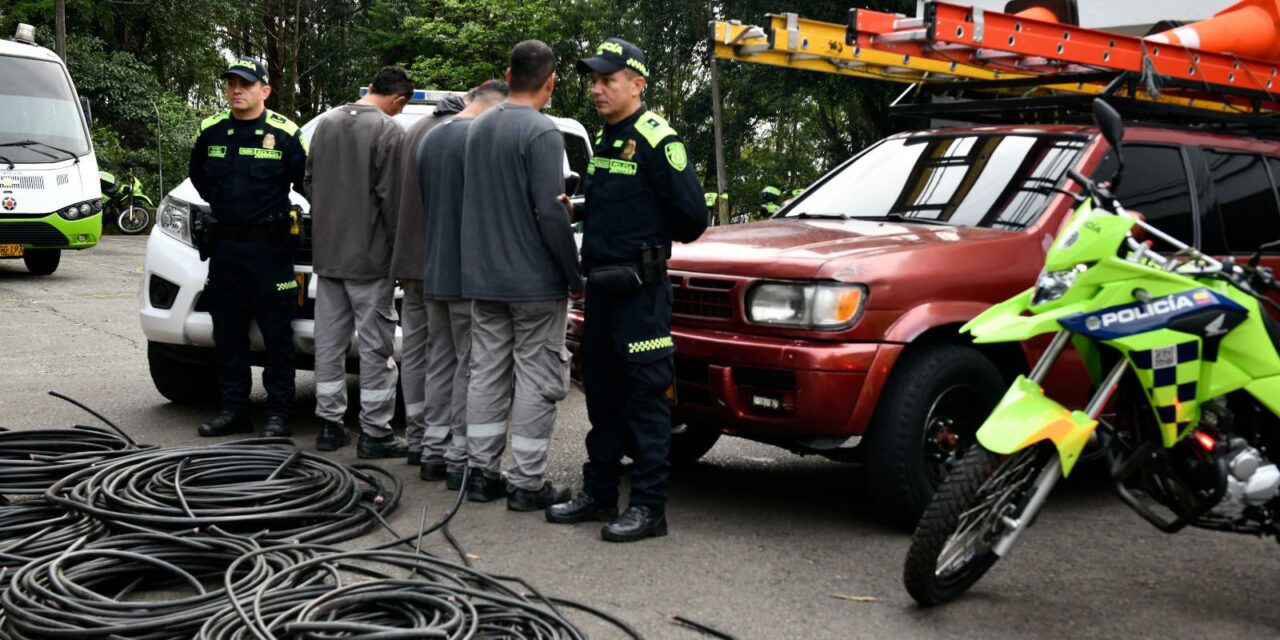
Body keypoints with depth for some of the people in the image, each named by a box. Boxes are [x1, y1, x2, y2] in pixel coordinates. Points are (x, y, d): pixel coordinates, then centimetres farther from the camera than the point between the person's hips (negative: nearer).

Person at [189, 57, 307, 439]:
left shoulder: (284, 133, -7)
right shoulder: (211, 131, 7)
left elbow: (306, 182, 1)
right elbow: (197, 174, 25)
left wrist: (274, 209, 2)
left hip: (269, 246, -5)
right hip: (223, 245, 5)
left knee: (277, 332, -1)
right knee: (228, 332, 10)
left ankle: (279, 413, 6)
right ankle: (234, 410, 19)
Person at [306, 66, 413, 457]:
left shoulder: (326, 125, 10)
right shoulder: (388, 131, -12)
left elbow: (310, 183, 17)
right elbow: (391, 197, -14)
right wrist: (398, 249, -4)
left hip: (326, 252, 7)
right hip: (370, 256, -7)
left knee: (329, 342, 11)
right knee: (375, 345, -1)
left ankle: (329, 424, 17)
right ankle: (375, 432, 2)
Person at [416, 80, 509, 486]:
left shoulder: (430, 138, 16)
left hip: (434, 273, 8)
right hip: (470, 274, -8)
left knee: (440, 363, 13)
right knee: (469, 366, -2)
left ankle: (433, 452, 16)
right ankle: (460, 458, 0)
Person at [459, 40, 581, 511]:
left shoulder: (478, 129, 10)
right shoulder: (541, 133, -14)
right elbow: (550, 213, -19)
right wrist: (576, 277, -11)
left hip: (483, 279, 7)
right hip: (535, 281, -7)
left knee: (487, 375, 12)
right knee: (538, 381, 0)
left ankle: (481, 473, 16)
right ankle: (527, 483, 3)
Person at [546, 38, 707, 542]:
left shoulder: (656, 140, -12)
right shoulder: (608, 140, 16)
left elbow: (691, 216, -15)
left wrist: (649, 246, 1)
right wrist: (574, 211, 5)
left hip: (640, 289, -9)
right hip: (603, 287, 9)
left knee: (644, 397, -4)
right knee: (603, 396, 15)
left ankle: (649, 507, 3)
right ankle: (599, 494, 25)